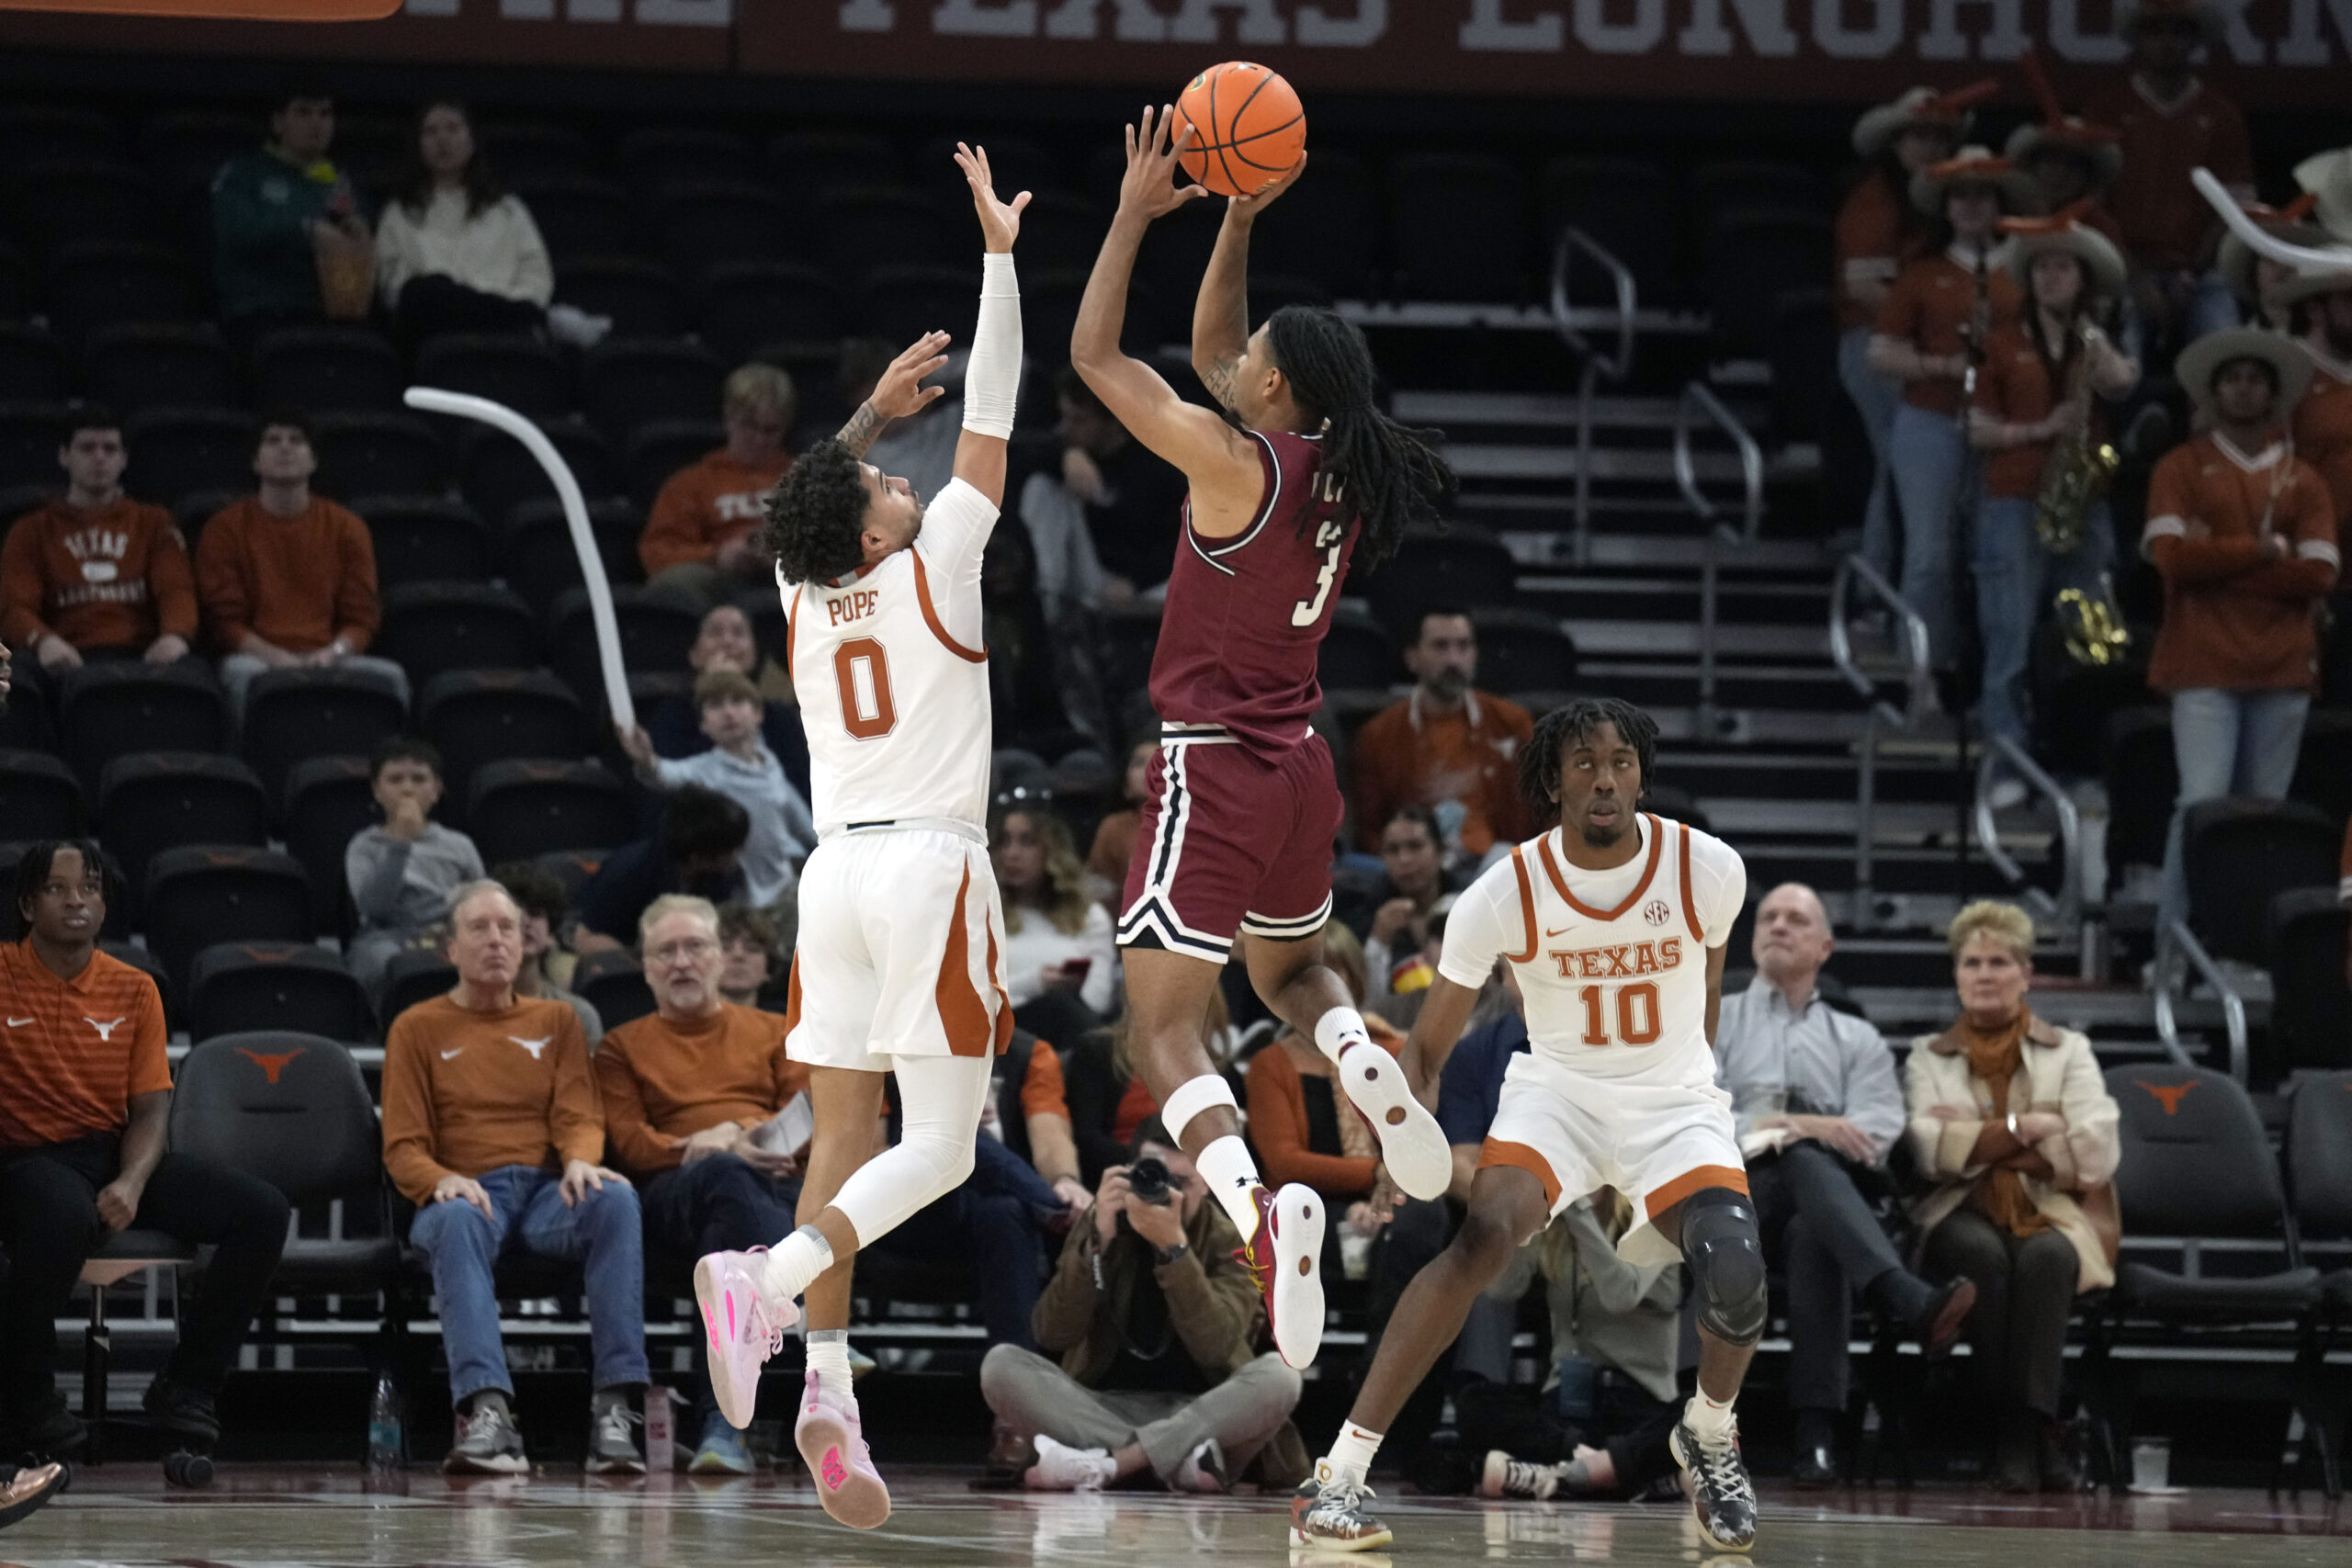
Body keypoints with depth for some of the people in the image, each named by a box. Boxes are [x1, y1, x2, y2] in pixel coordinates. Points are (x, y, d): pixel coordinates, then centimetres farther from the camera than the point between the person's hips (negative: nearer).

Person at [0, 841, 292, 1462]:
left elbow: (151, 1109, 6)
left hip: (116, 1155, 5)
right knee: (64, 1218, -42)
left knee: (263, 1211, -13)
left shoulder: (133, 990, 9)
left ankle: (186, 1386, -2)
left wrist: (131, 1183, -16)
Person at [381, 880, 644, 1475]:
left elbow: (578, 1115, 10)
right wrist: (443, 1181, -17)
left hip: (548, 1191, 2)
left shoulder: (555, 1021, 22)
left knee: (615, 1199, -33)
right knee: (457, 1222, -40)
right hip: (467, 1194, -2)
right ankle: (487, 1412, -57)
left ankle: (612, 1408, -40)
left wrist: (581, 1160, -15)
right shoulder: (417, 1029, 15)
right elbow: (403, 1148, 7)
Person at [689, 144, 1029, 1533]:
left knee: (847, 1140, 5)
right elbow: (993, 421, -4)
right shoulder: (931, 572, -4)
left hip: (837, 872, 6)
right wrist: (1000, 252, -1)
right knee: (941, 1147, -5)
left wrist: (874, 411, 35)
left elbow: (809, 502, 32)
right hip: (931, 867, -6)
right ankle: (765, 1282, -27)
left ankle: (829, 1388, -5)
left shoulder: (803, 599, 9)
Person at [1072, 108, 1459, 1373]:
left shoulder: (1237, 464, -17)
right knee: (1287, 971, 32)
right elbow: (1210, 352, 21)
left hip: (1214, 772, -7)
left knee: (1163, 1029, -6)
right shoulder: (1340, 470, 5)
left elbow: (1094, 355, -10)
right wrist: (1238, 221, 15)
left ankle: (1262, 1210, -31)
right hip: (1298, 768, 7)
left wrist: (1136, 213, -5)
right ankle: (1369, 1069, -1)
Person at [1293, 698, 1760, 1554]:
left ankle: (1709, 1436, 13)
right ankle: (1337, 1476, -29)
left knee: (1736, 1281, -24)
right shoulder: (1506, 892, -16)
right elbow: (1426, 1048, -8)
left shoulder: (1708, 870, -14)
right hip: (1555, 1089, -1)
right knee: (1484, 1234, -29)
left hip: (1675, 1098, 1)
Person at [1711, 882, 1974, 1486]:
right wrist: (1800, 1128, -12)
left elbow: (1879, 1127, 6)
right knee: (1804, 1161, -38)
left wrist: (1776, 1127, -13)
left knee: (1814, 1234, -39)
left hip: (1820, 1207, 1)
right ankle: (1912, 1302, -63)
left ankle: (1817, 1431, -52)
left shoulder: (1857, 1041, 27)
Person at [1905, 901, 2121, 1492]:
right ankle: (2037, 1437, -33)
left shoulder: (2068, 1051, 17)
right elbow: (1931, 1150, -1)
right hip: (1964, 1216, 0)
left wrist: (1980, 1140, -3)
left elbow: (2097, 1156, 0)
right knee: (1983, 1255, -36)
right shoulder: (1928, 1057, 19)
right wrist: (2024, 1127, -8)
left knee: (2045, 1259, -37)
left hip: (2052, 1216, 0)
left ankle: (2026, 1427, -36)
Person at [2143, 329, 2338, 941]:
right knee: (2202, 803, -13)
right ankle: (2175, 939, -10)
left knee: (2265, 810, 3)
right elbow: (2173, 555, -8)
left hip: (2282, 664, 3)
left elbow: (2319, 574, -1)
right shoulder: (2181, 469, 7)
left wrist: (2219, 559, -7)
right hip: (2204, 663, -3)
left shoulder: (2303, 480, 12)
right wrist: (2263, 551, -6)